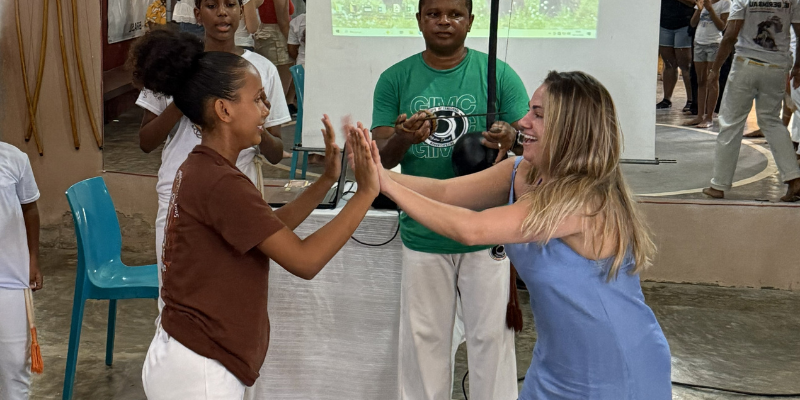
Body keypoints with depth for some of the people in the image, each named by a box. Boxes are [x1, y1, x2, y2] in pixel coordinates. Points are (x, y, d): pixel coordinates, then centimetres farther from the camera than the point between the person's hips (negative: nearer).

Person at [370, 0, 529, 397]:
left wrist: (511, 139, -26)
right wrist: (402, 139, -24)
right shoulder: (395, 80, 1)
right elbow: (380, 159, -1)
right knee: (423, 338, 12)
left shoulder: (499, 74, -2)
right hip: (422, 235, 1)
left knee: (490, 336, 6)